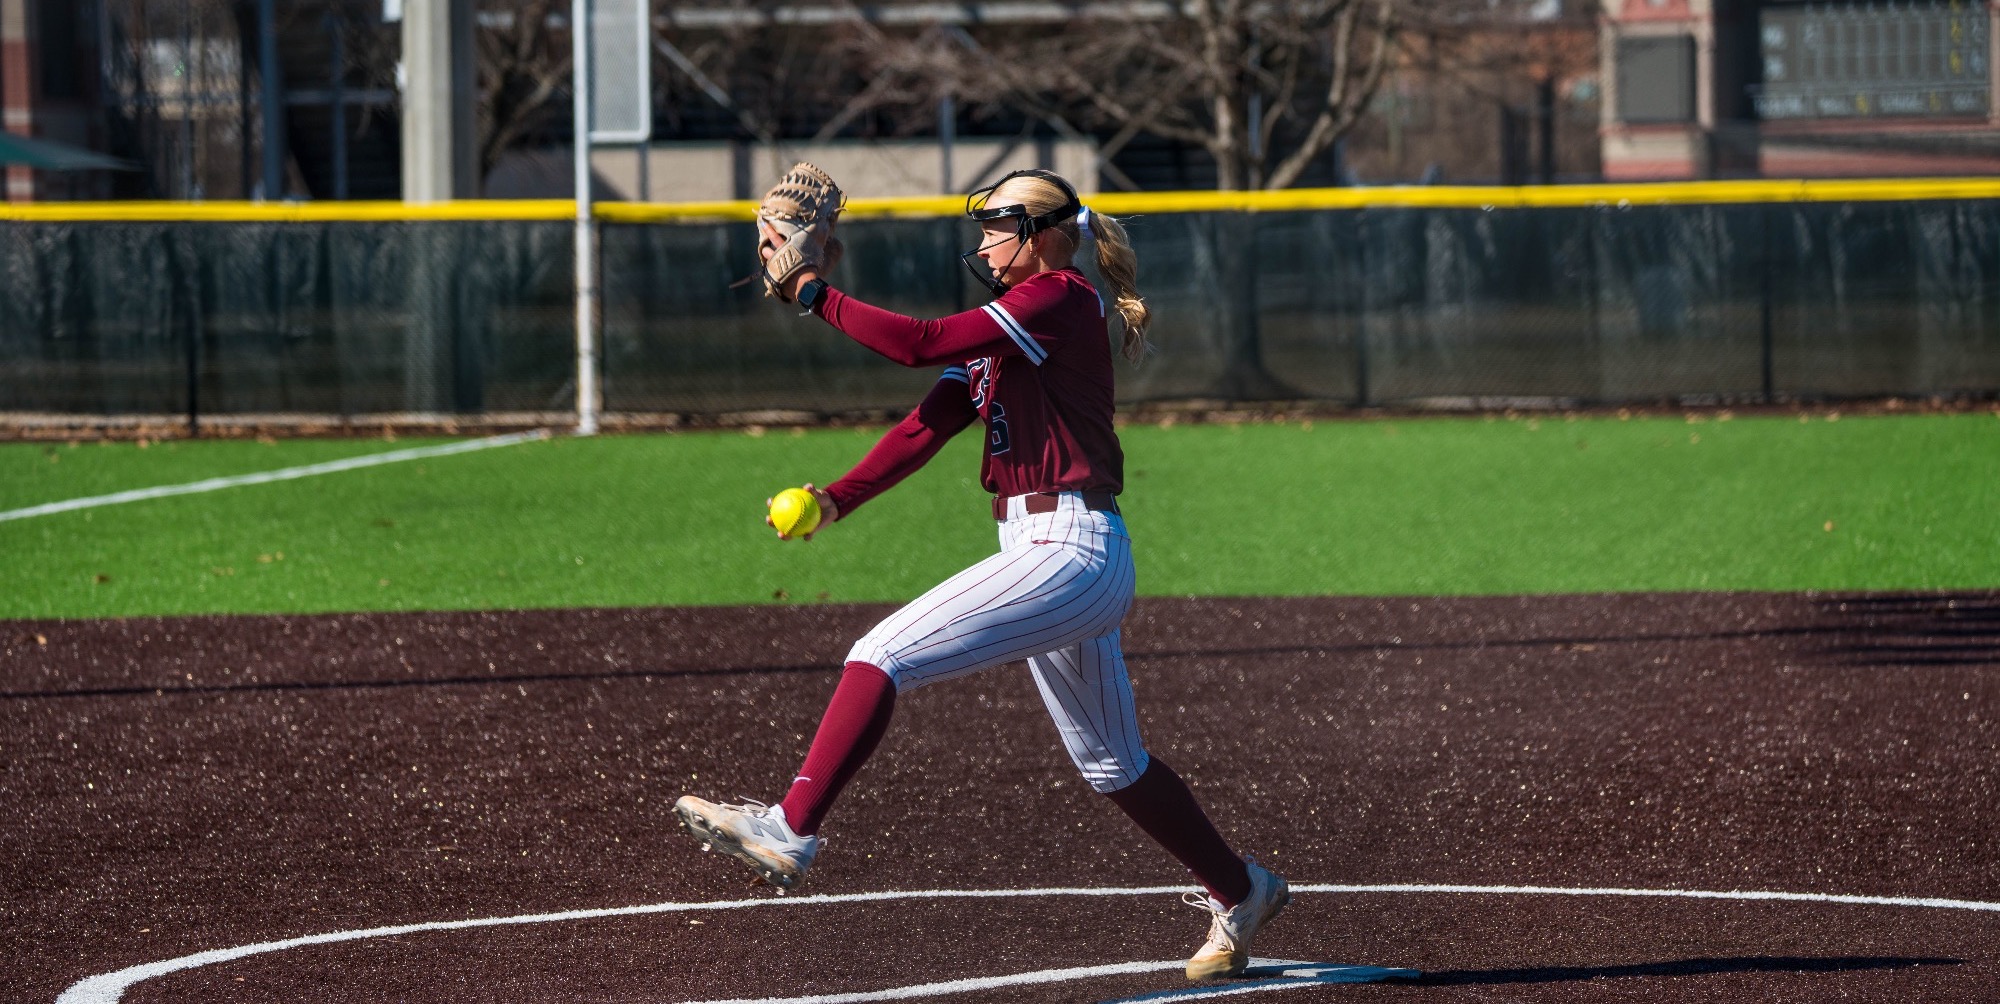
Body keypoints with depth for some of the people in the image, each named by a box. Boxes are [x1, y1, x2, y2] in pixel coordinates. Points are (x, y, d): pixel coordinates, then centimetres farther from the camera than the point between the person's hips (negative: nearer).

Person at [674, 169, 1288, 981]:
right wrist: (840, 497, -3)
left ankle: (790, 830, -22)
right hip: (1043, 552, 11)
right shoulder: (999, 327, 19)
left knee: (884, 654, -18)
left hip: (1071, 554, -11)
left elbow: (920, 343, -18)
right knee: (1112, 765, 20)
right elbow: (928, 425, 9)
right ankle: (1239, 893, 32)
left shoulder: (1060, 299, -10)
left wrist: (813, 294, -11)